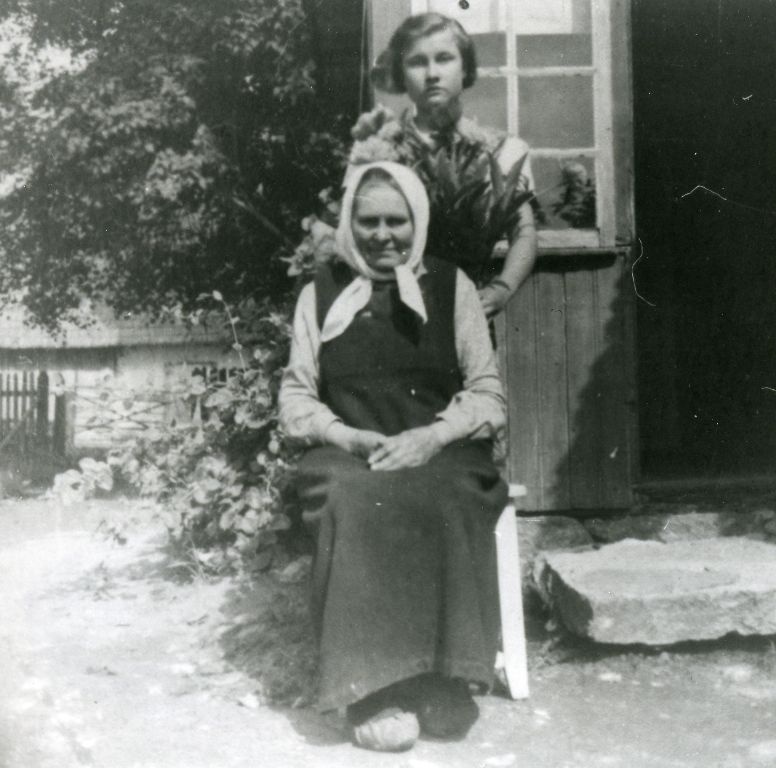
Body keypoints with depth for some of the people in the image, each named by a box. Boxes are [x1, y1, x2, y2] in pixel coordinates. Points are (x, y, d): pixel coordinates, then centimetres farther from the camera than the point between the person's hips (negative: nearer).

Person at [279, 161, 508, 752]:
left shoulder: (451, 285, 12)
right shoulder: (321, 292, 15)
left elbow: (489, 397, 8)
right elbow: (296, 398, 12)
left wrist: (433, 437, -12)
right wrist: (345, 437, -8)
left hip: (441, 455, 0)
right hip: (348, 455, 0)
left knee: (443, 504, -36)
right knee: (353, 501, -35)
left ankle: (440, 685, -29)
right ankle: (372, 693, -33)